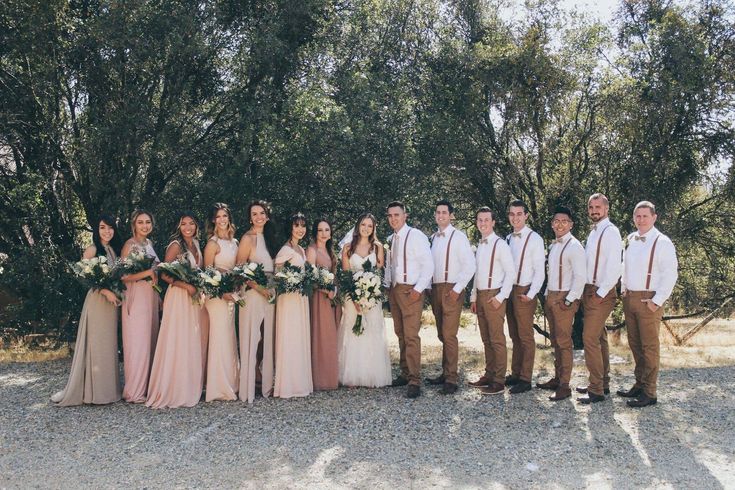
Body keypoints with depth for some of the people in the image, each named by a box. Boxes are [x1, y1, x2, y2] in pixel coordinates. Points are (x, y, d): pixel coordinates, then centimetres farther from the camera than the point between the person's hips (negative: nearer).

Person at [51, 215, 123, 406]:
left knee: (109, 344, 9)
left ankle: (107, 388, 16)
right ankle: (91, 390, 5)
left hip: (112, 301, 6)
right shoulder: (92, 249, -6)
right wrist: (105, 291, -18)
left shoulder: (115, 250, 13)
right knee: (94, 343, -3)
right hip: (96, 300, -6)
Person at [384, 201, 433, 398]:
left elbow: (428, 265, -11)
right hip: (393, 290, 7)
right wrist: (387, 286, 8)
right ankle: (405, 373, 20)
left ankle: (414, 381, -8)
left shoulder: (416, 236, -8)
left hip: (411, 291, -7)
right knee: (400, 335, 11)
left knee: (411, 336, -11)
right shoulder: (390, 239, 13)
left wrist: (418, 289, -15)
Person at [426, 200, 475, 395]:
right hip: (435, 289, 7)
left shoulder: (459, 237, -6)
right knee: (442, 335, 11)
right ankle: (446, 373, 19)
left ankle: (451, 379, -7)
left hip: (452, 290, -6)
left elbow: (469, 266, -10)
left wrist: (457, 289, -13)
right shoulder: (433, 238, 14)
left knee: (449, 335, -11)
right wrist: (429, 288, 10)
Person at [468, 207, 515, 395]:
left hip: (494, 296, -8)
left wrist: (501, 297, -15)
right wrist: (474, 297, 15)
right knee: (486, 339, 13)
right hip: (480, 295, 8)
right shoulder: (480, 245, 14)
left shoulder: (500, 244, -9)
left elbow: (511, 272, -12)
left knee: (497, 339, -5)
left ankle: (499, 382, 0)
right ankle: (488, 375, 21)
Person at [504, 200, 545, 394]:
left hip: (524, 293, -6)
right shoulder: (508, 239, 11)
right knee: (514, 336, 13)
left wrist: (530, 294, -15)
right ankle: (515, 374, 21)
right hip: (509, 290, 6)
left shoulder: (534, 239, -7)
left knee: (525, 336, -2)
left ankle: (525, 379, 4)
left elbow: (539, 271, -9)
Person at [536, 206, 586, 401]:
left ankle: (564, 385, 0)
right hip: (550, 297, 8)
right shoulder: (553, 245, 15)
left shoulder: (574, 246, -11)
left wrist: (569, 300, -17)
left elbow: (580, 276, -16)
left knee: (564, 341, -5)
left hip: (564, 299, -8)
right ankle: (557, 378, 24)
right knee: (555, 341, 14)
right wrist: (547, 295, 13)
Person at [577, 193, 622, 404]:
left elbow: (615, 266, -20)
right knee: (599, 338, 15)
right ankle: (603, 383, 25)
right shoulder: (593, 232, 15)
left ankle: (596, 390, -4)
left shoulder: (610, 232, -12)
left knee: (590, 339, -11)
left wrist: (600, 293, -18)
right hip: (589, 292, 9)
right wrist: (587, 292, 12)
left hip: (601, 294, -9)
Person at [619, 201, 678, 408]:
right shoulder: (630, 239, 10)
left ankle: (649, 393, 5)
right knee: (635, 344, 14)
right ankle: (639, 385, 25)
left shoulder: (662, 242, -10)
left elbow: (670, 274, -13)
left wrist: (657, 301, -15)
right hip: (629, 298, 7)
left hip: (648, 300, -7)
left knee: (649, 347, -2)